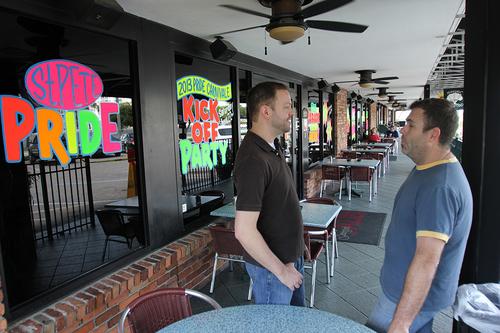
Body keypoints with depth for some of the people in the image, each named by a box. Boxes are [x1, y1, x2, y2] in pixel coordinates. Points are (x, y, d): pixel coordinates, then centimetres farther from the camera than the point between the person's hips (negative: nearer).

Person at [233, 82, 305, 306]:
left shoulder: (273, 148, 3)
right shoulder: (254, 160, -28)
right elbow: (244, 231, -30)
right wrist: (281, 270, -20)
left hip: (291, 256, 9)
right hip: (271, 266, -9)